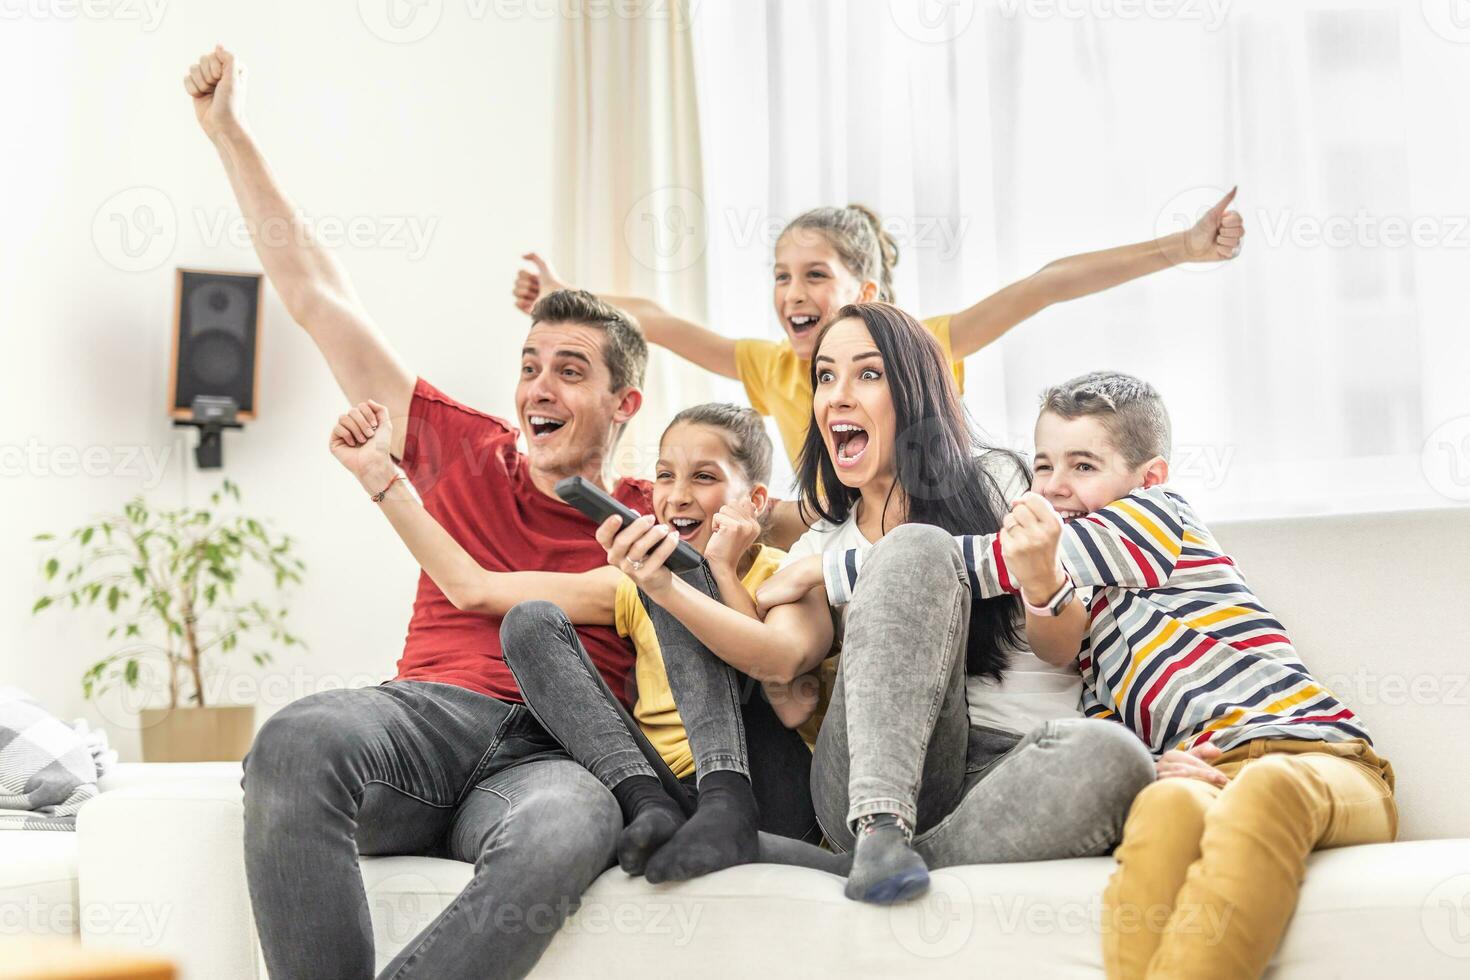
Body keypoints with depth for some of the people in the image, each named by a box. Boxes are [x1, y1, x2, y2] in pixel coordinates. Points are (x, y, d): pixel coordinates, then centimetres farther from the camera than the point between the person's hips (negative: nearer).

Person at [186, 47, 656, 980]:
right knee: (299, 740, -35)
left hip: (554, 754, -1)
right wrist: (230, 130, 21)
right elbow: (317, 296, 20)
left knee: (569, 829, -40)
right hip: (430, 719, 2)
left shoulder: (657, 522, 17)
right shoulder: (471, 456, 19)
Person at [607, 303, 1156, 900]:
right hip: (868, 786, 1)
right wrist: (667, 591, -18)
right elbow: (784, 655, -4)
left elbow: (1063, 651, 5)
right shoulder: (823, 546, 18)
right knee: (916, 546, -23)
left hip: (1013, 767, 0)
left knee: (1113, 757, -36)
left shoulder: (993, 483, 13)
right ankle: (882, 826, -36)